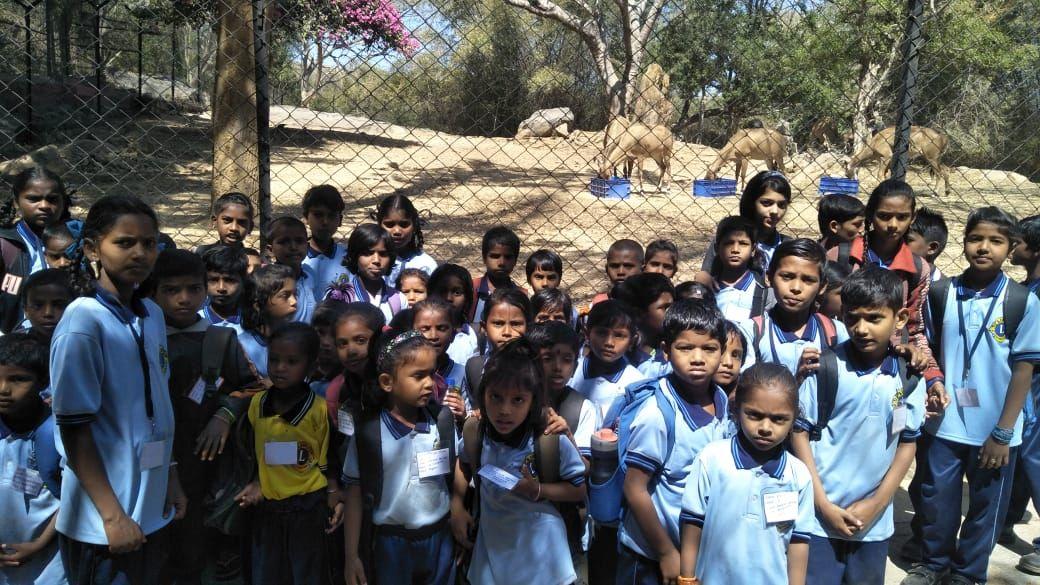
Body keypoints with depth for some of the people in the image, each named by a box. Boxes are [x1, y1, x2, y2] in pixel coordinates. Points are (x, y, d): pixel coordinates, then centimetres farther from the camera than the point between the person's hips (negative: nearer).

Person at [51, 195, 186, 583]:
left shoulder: (152, 315, 5)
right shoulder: (82, 323, -16)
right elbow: (74, 429, -16)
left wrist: (170, 479, 12)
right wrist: (113, 515, -17)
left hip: (153, 509, 7)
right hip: (104, 523, -7)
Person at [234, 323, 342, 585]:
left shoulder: (320, 409, -14)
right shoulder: (257, 403, -1)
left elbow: (329, 458, -5)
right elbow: (255, 452, 12)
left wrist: (334, 496, -14)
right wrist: (257, 483, 0)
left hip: (308, 507, -4)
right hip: (267, 506, 4)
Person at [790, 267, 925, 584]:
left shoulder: (909, 378, -2)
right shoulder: (826, 367, -12)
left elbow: (908, 444, 5)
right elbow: (800, 433, -7)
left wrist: (876, 504, -3)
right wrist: (824, 505, -9)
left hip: (875, 521, 3)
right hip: (821, 517, -3)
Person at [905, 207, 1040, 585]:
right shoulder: (941, 294, -2)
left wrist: (1004, 431, -9)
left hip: (995, 430, -1)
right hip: (943, 424, 2)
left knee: (986, 506, 13)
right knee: (936, 500, 13)